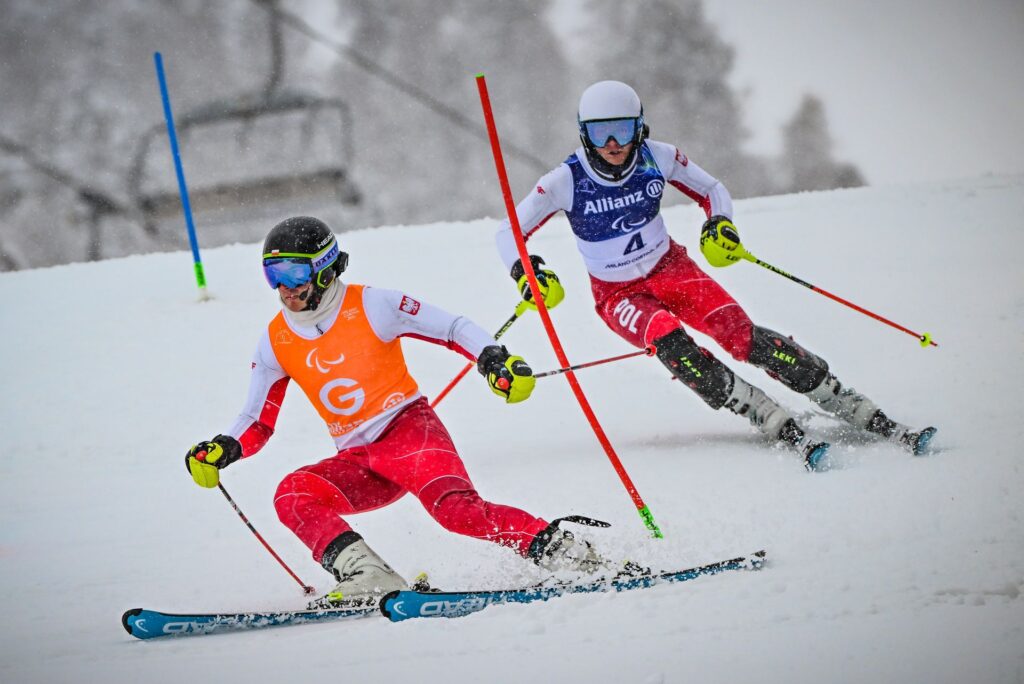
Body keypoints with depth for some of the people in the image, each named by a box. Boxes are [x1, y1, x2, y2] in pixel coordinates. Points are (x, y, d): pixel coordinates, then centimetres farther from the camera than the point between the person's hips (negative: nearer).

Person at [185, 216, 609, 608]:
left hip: (408, 427, -5)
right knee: (291, 495, -22)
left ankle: (558, 545, -29)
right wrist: (223, 450, -5)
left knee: (455, 508, -32)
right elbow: (258, 422, 15)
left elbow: (453, 328, -1)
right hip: (357, 461, 5)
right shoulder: (276, 341, 8)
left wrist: (492, 358, -19)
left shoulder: (369, 306, -5)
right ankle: (368, 577, -34)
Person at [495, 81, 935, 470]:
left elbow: (712, 191, 4)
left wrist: (720, 224, -17)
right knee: (672, 345, -33)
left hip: (669, 269, 1)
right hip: (618, 294, -1)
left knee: (741, 335, -23)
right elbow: (509, 234, -9)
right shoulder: (565, 182, -17)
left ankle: (876, 422, -22)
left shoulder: (657, 159, -12)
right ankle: (790, 434, -34)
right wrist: (525, 271, -30)